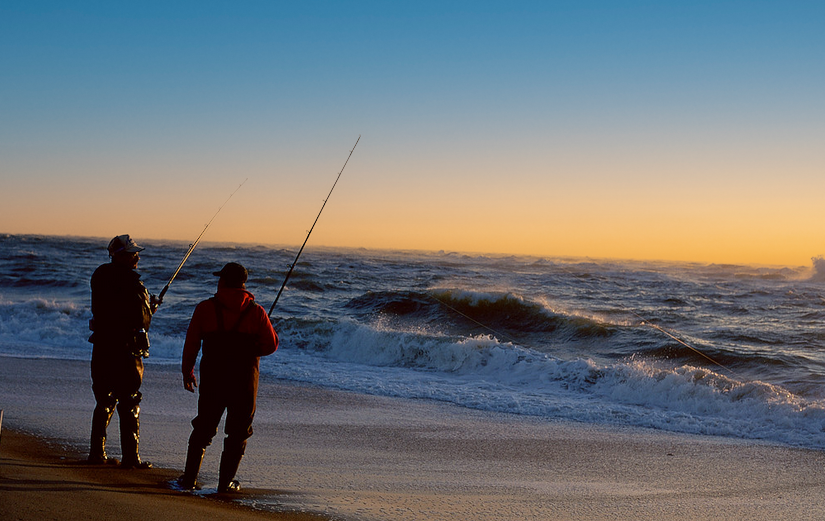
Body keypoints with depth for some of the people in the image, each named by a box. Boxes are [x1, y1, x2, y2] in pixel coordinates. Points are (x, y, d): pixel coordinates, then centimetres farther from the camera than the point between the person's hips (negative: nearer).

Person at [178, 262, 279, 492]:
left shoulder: (205, 308, -1)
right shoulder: (256, 312, -2)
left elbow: (191, 343, 2)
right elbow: (271, 345, 0)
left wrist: (187, 372, 14)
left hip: (212, 379, 1)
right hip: (245, 381, -1)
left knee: (203, 429, 15)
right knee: (238, 433, 9)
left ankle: (190, 478, 17)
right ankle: (225, 482, 9)